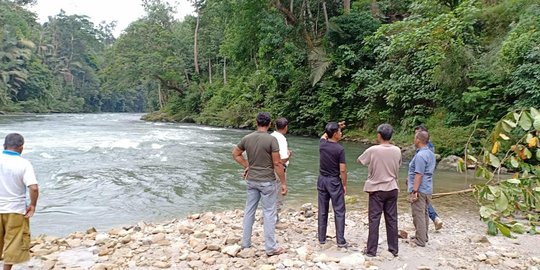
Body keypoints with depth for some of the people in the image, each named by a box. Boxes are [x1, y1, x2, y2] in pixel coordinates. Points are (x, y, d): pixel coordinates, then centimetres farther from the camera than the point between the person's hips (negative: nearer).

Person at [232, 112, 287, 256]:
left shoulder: (247, 138, 0)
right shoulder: (271, 139, -16)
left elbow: (235, 154, 13)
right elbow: (277, 163, -15)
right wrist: (283, 183, -8)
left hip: (251, 180, 5)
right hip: (267, 181, -5)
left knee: (249, 211, 15)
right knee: (269, 214, 3)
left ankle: (245, 243, 25)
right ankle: (271, 247, 10)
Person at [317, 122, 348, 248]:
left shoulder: (322, 144, -2)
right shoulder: (340, 149, -17)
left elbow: (324, 136, 25)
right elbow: (342, 170, -15)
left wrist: (334, 127, 23)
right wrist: (344, 184, -4)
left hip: (322, 180, 5)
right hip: (334, 181, -5)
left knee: (322, 211, 12)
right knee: (339, 212, 3)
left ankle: (321, 238, 19)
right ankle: (340, 241, 5)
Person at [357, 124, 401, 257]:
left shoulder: (373, 150, -14)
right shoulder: (397, 151, -3)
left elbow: (359, 161, 1)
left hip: (376, 189, -3)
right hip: (392, 189, 4)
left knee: (374, 220, 2)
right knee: (392, 219, 11)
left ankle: (371, 250, 7)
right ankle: (394, 249, 20)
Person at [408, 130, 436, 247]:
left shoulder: (420, 155, -20)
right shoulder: (430, 154, 10)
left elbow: (419, 175, -23)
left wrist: (414, 191, -21)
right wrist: (410, 179, 26)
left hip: (419, 189, -10)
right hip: (428, 189, 10)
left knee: (418, 214, -1)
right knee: (424, 213, 18)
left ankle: (420, 240, 5)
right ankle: (423, 236, 29)